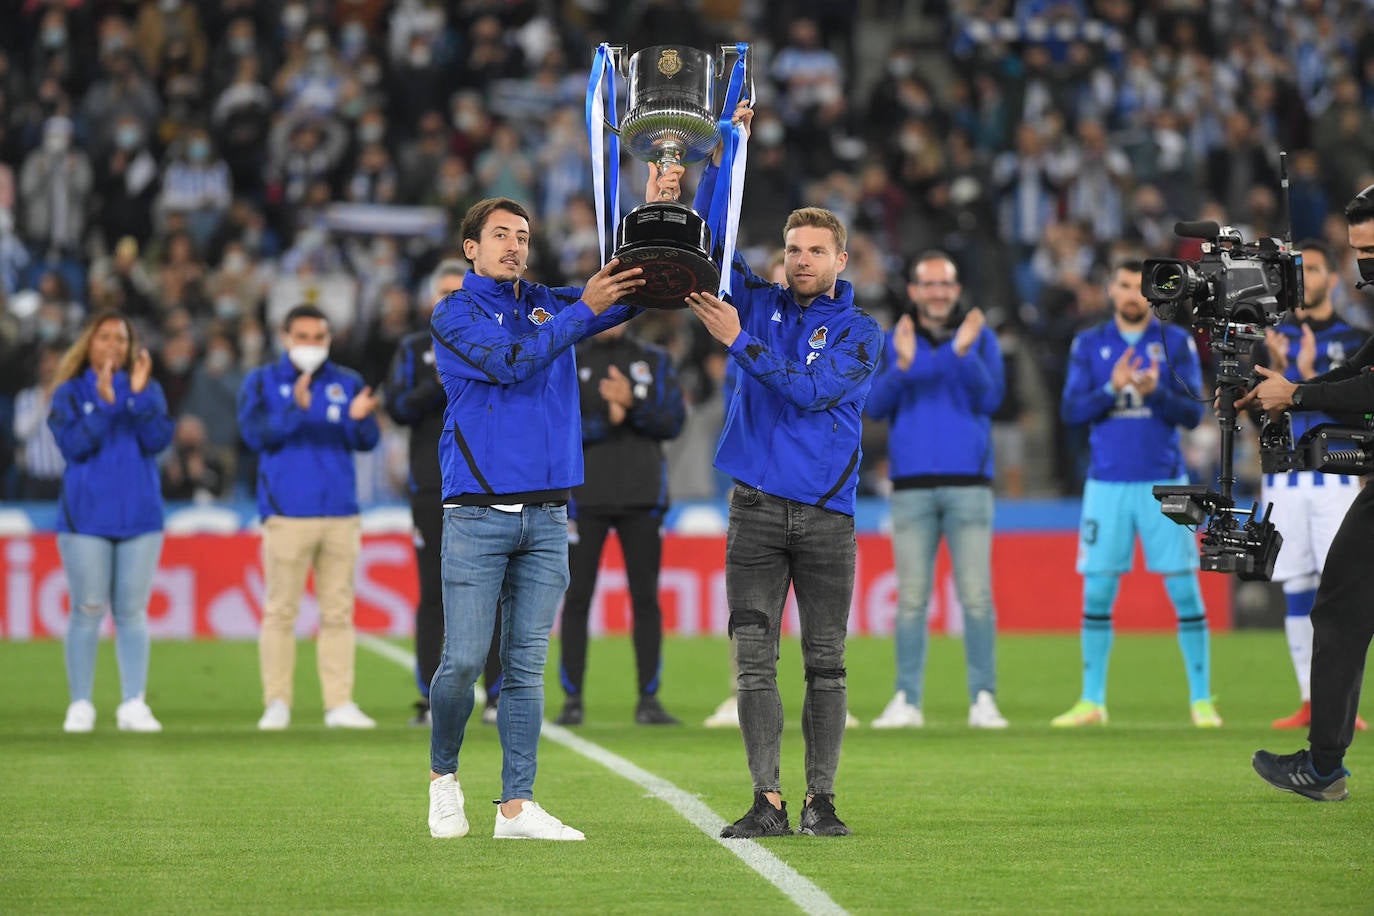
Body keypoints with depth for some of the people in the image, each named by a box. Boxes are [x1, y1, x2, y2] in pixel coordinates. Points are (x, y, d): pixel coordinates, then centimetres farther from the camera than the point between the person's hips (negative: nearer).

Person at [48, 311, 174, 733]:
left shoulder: (149, 391, 9)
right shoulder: (71, 394, 4)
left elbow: (158, 440, -5)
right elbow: (73, 445, -9)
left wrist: (139, 394, -15)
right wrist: (104, 403, -18)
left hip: (140, 517, 2)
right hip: (86, 518, -2)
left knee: (132, 614, 2)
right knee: (87, 612, -1)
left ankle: (134, 705, 4)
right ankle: (80, 706, 4)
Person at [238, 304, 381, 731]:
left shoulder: (347, 383, 12)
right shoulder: (262, 383, 6)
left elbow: (367, 441, 3)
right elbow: (256, 434, -9)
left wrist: (358, 418, -19)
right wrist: (295, 410, -24)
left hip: (340, 514, 3)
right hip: (287, 514, -3)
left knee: (338, 612, 3)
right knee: (280, 611, -3)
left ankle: (340, 704, 4)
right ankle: (277, 704, 0)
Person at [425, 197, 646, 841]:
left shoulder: (549, 305, 16)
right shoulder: (454, 315, 1)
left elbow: (632, 290, 11)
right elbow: (511, 360, -16)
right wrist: (584, 309, -19)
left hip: (546, 517, 4)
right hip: (477, 515, -4)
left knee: (526, 666, 2)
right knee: (464, 661, -6)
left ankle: (517, 806, 3)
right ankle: (443, 775, 17)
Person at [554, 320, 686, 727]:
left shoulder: (655, 361, 10)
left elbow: (673, 421, 0)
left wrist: (632, 403, -14)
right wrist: (607, 421, -13)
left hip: (642, 494, 1)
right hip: (586, 492, -1)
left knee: (645, 597, 1)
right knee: (576, 597, -2)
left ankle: (648, 700, 5)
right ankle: (572, 700, 3)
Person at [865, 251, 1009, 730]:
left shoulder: (980, 336, 8)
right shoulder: (893, 341, 11)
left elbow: (990, 399, -5)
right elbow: (875, 406, -1)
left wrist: (963, 353, -17)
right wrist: (902, 365, -16)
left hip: (968, 483, -1)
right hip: (912, 485, 1)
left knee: (976, 596, -5)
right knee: (911, 599, 0)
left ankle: (983, 699, -2)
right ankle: (907, 700, 3)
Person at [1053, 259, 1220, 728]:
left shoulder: (1176, 342, 4)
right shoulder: (1089, 345, 7)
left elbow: (1193, 413, -2)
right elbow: (1071, 411, 0)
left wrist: (1155, 392, -19)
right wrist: (1112, 389, -16)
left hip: (1163, 483, -1)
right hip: (1107, 483, 1)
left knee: (1184, 590, -4)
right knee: (1097, 593, 1)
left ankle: (1201, 699, 2)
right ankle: (1092, 700, 9)